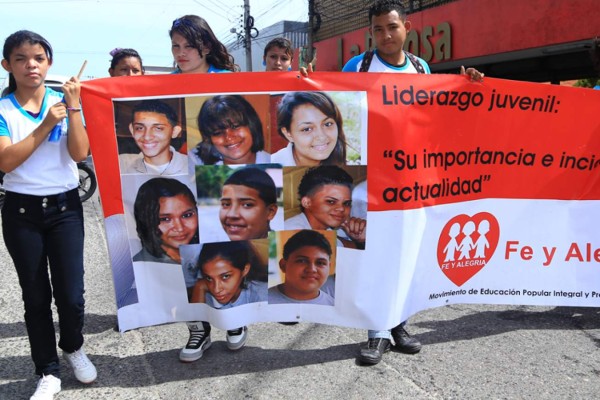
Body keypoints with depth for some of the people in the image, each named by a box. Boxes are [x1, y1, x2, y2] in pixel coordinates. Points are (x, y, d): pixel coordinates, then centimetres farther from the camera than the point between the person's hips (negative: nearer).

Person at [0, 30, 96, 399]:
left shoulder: (65, 100, 1)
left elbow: (80, 154, -10)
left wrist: (73, 107, -16)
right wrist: (46, 125, -18)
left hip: (65, 208, 0)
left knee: (71, 294, 1)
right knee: (36, 297, 8)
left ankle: (74, 348, 32)